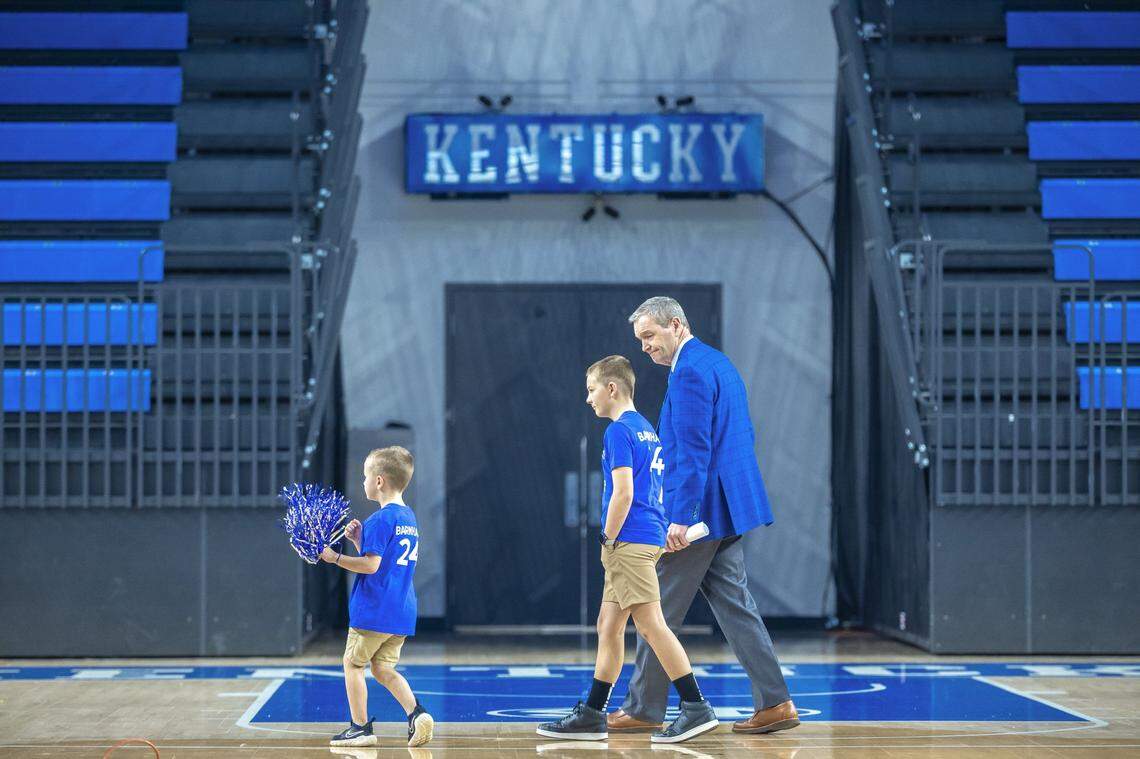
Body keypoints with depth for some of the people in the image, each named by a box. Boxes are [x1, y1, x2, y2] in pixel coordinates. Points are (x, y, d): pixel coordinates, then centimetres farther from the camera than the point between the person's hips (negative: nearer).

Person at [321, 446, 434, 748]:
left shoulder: (379, 520, -15)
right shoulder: (409, 519, 14)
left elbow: (370, 565, -21)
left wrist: (334, 557, -13)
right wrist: (359, 540, 13)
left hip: (374, 612, -8)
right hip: (403, 612, 8)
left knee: (353, 663, 7)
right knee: (383, 668, 12)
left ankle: (360, 726, 8)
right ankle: (416, 714, -7)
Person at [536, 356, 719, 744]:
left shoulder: (619, 430, -10)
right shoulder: (646, 429, 19)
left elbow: (623, 493, -18)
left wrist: (608, 541, -11)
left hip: (630, 540, -10)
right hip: (649, 538, 10)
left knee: (650, 624, -10)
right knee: (608, 625, 12)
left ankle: (697, 708, -12)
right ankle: (591, 715, 16)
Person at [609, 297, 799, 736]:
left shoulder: (689, 372, -15)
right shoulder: (719, 362, 15)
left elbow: (693, 450, -22)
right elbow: (743, 437, 21)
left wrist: (681, 517, -24)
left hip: (698, 510, -10)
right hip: (727, 508, 10)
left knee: (659, 612, 0)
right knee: (733, 606, 7)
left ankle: (643, 710, 8)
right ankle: (774, 703, 2)